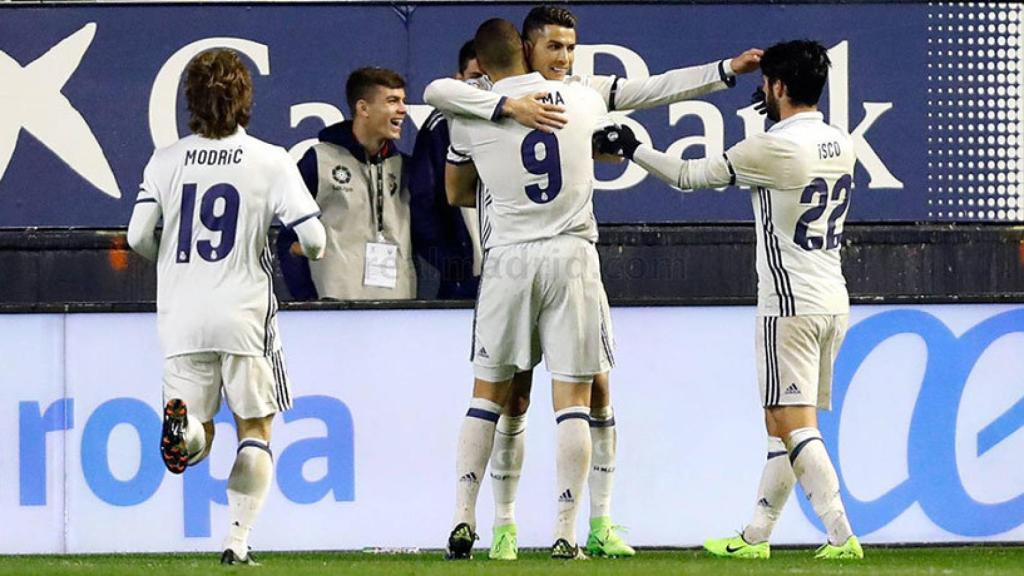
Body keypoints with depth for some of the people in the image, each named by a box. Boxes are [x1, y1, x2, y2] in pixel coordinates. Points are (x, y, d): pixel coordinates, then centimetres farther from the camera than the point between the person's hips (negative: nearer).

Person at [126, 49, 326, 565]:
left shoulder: (167, 161, 4)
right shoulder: (270, 161, -2)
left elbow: (138, 236, -3)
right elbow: (312, 236, -9)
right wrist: (310, 252, 16)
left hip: (182, 316, 2)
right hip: (244, 314, -2)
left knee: (198, 440, 8)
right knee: (255, 428, 12)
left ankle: (183, 424, -28)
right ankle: (237, 538, 0)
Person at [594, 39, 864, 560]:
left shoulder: (772, 149, -15)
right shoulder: (840, 144, 6)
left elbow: (689, 176, -4)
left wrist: (629, 148, 9)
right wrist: (780, 117, 35)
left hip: (790, 306, -8)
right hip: (833, 302, 8)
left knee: (794, 427, -9)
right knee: (782, 425, 14)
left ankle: (842, 536, -18)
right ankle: (755, 537, 19)